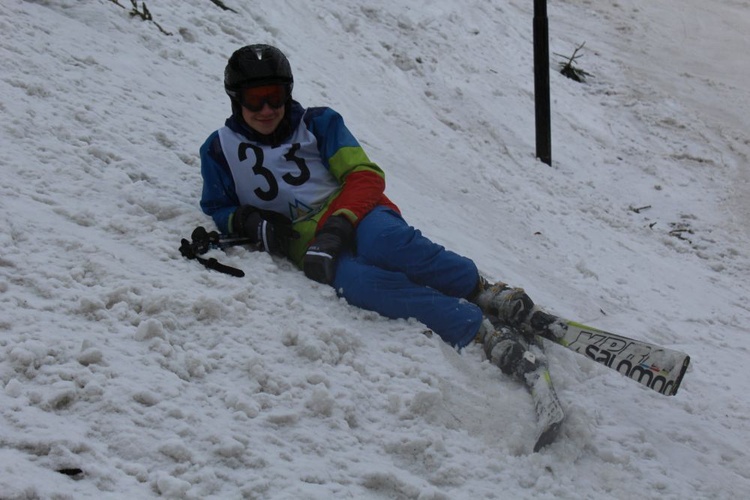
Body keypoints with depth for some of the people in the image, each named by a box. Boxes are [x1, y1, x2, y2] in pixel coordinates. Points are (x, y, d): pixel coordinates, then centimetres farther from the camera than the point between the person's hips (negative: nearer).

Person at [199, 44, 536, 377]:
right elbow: (218, 209, 17)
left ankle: (485, 293, -25)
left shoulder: (316, 124, 12)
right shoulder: (220, 150, 14)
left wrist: (341, 222, -16)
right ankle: (477, 329, -40)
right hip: (306, 245, -1)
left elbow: (365, 176, 4)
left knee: (389, 242, -38)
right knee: (356, 281, -37)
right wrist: (251, 222, -7)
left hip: (354, 215, 1)